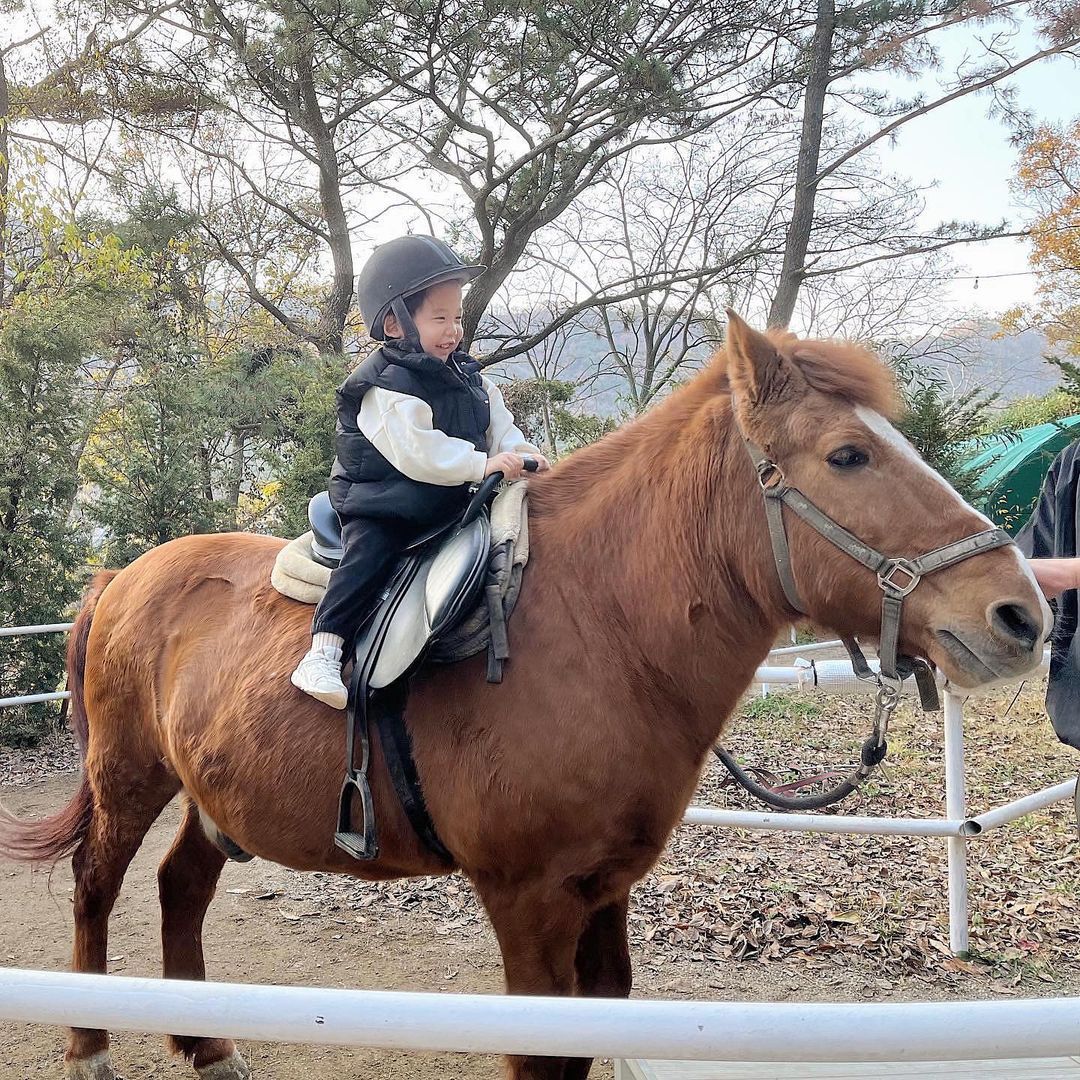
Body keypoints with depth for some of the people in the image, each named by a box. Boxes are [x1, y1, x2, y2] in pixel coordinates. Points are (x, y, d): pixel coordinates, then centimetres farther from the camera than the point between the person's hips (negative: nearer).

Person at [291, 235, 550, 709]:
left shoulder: (468, 377, 10)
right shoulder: (387, 387, -17)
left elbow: (498, 422, 12)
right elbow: (415, 451, -28)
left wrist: (521, 453, -9)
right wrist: (483, 463, -31)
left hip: (450, 502, 8)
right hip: (382, 502, -8)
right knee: (368, 555, -26)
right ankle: (321, 655, -27)